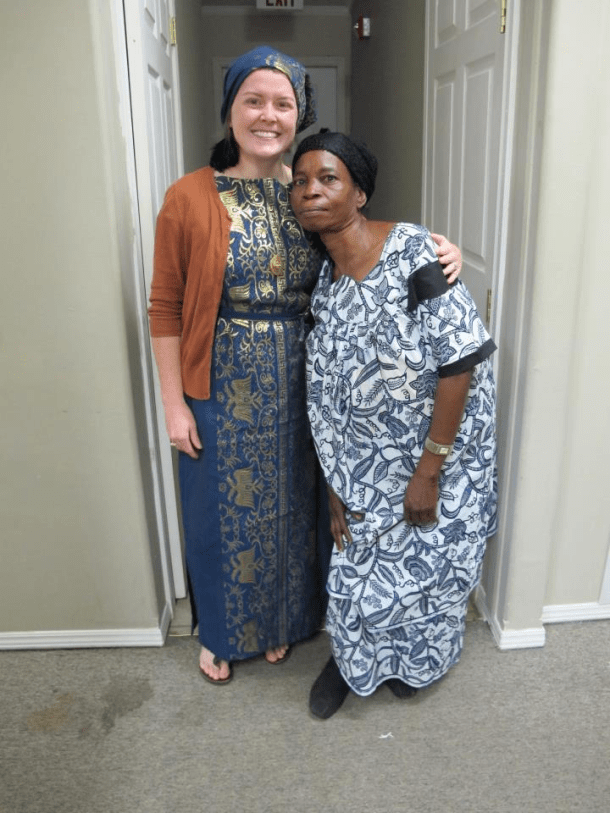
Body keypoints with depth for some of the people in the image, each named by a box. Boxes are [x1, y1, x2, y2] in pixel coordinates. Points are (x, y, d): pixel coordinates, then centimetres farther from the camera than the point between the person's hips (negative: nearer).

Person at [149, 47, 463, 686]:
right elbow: (166, 309, -6)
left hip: (298, 390, 3)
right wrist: (174, 404, -7)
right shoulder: (190, 199, -9)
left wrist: (435, 253, -12)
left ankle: (282, 621, 46)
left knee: (292, 505, 18)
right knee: (224, 511, 13)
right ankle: (220, 632, 41)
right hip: (223, 392, -3)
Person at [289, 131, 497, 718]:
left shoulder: (413, 251, -21)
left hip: (442, 449, -4)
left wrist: (428, 471, -20)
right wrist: (335, 489, 1)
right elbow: (324, 404, 1)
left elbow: (460, 360, -23)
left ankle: (410, 660, 46)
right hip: (369, 463, 4)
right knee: (360, 564, 13)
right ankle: (352, 658, 44)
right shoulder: (321, 283, -3)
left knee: (428, 560, 14)